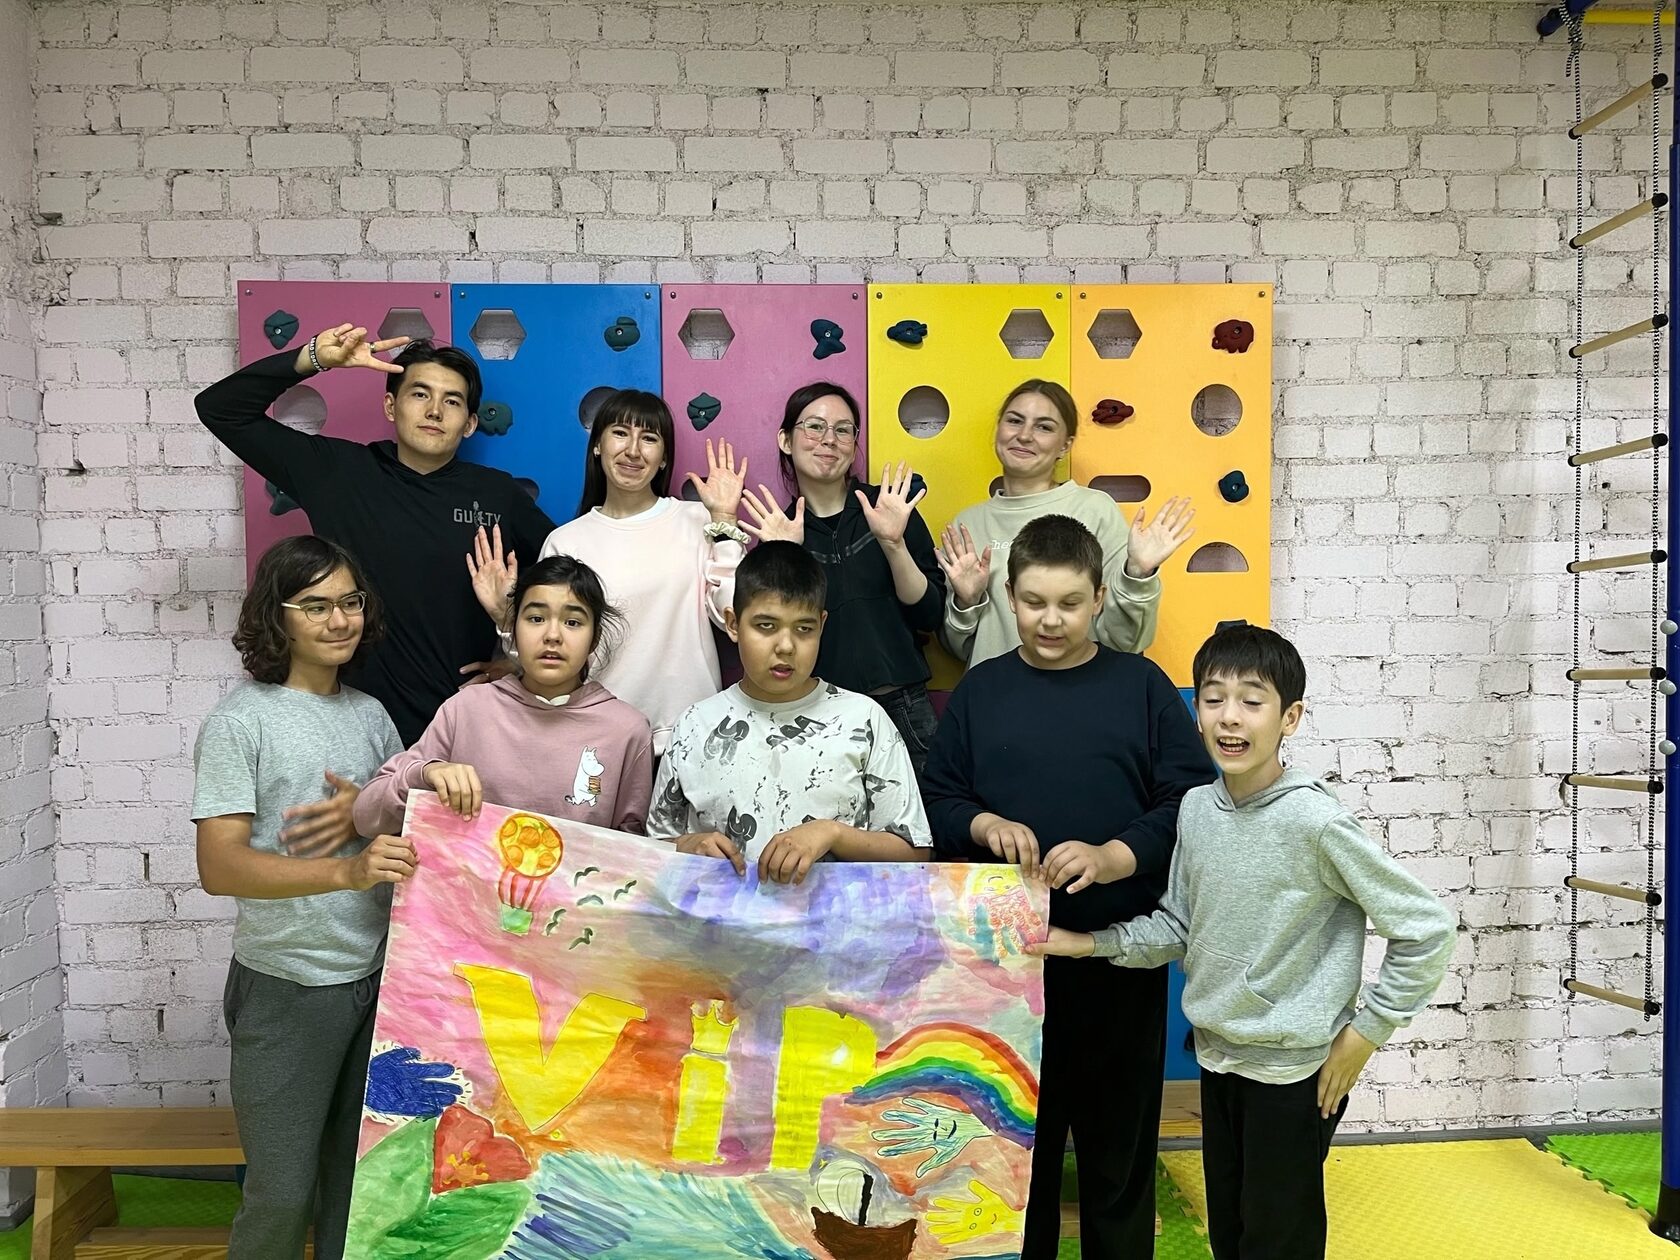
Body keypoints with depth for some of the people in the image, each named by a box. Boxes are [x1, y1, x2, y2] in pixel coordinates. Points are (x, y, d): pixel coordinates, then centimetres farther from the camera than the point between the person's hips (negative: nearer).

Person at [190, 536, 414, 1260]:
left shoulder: (370, 714, 7)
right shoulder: (240, 721, -11)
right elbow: (218, 866, -19)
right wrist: (347, 871, -32)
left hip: (377, 975, 5)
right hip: (287, 987, -5)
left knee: (357, 1178, 17)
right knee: (282, 1193, 2)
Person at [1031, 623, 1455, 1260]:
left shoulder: (1317, 821, -21)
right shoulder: (1196, 808, -3)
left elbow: (1425, 929, -16)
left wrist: (1364, 1032, -12)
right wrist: (1092, 943, -3)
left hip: (1295, 1068, -5)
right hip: (1216, 1053, 6)